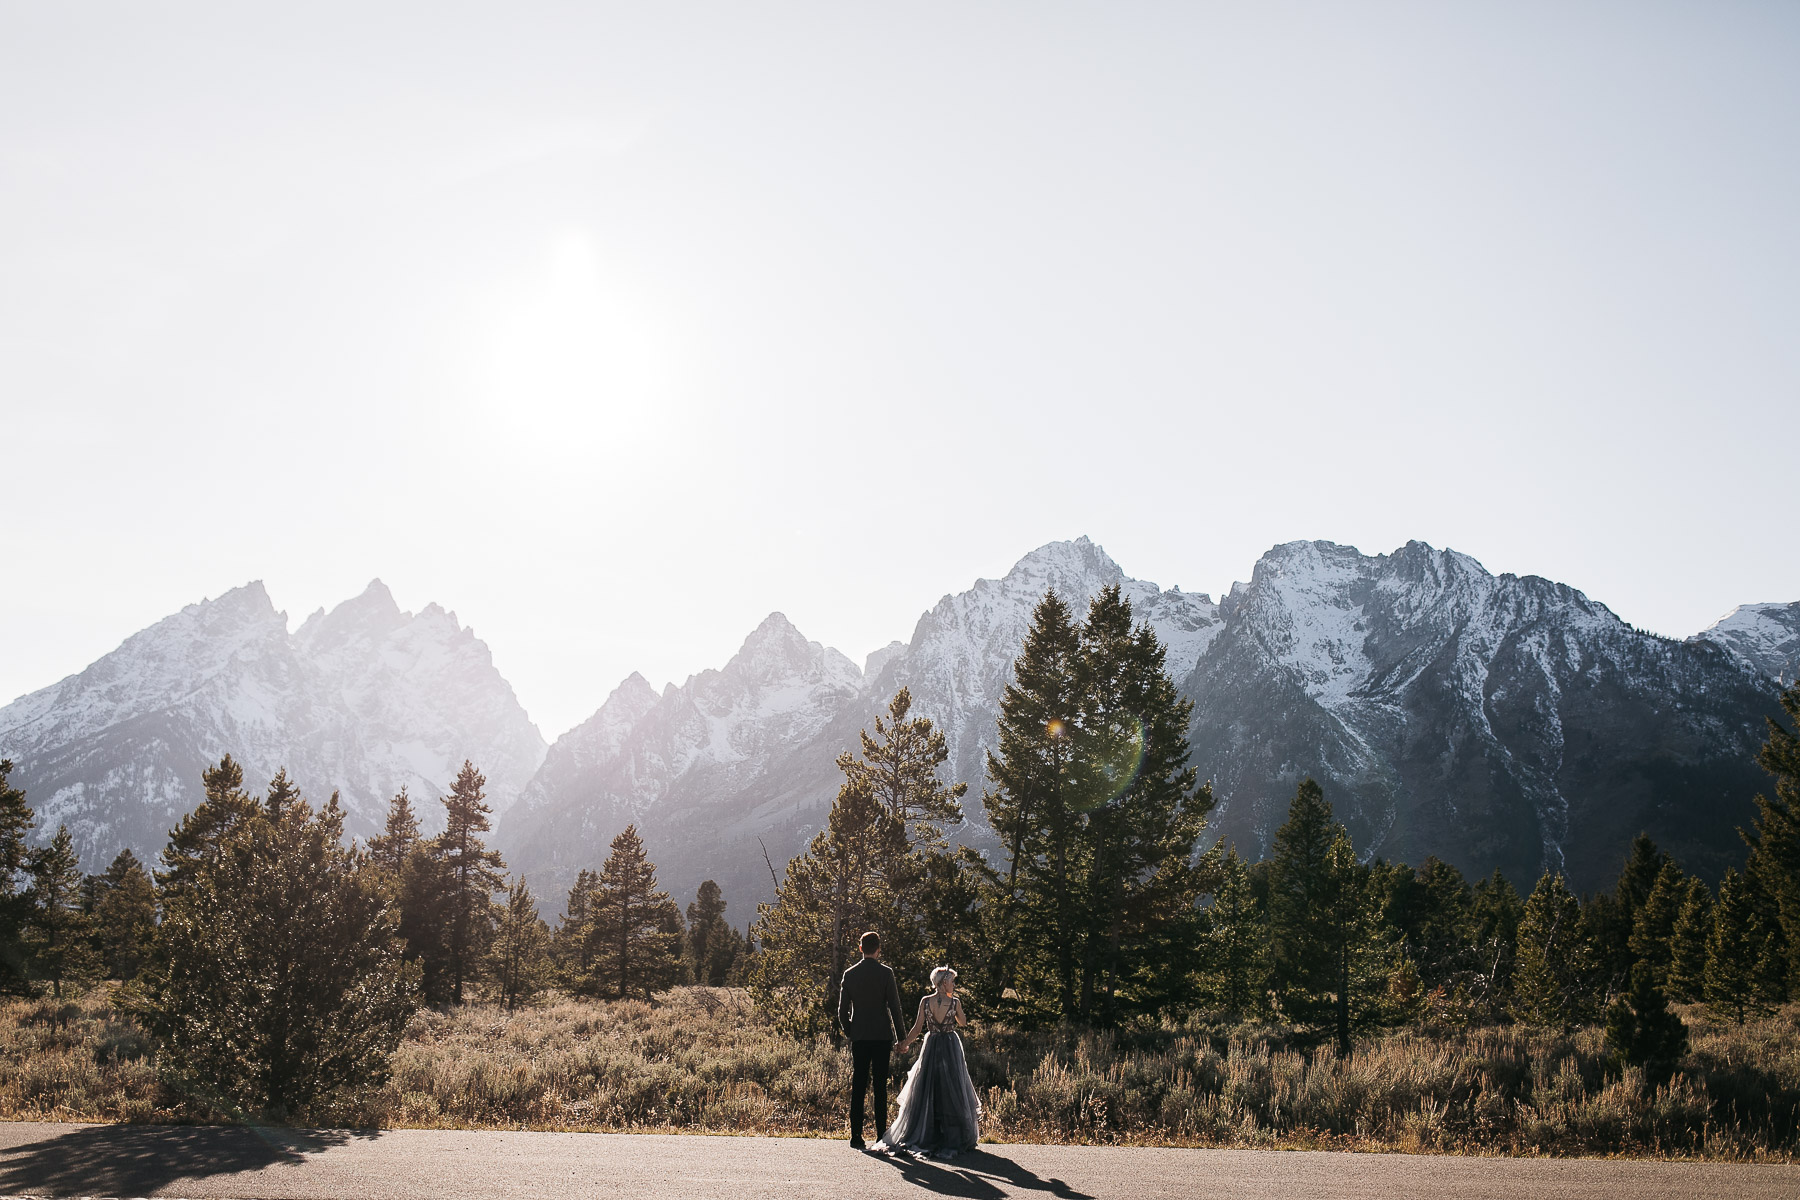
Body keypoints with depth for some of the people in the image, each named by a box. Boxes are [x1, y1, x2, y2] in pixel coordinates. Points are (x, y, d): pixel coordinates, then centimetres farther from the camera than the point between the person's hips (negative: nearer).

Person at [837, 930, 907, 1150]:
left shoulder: (849, 974, 3)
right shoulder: (885, 972, -6)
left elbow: (842, 1010, 5)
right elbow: (894, 1006, -6)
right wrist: (900, 1033, 2)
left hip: (859, 1038, 2)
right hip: (882, 1036, -2)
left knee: (858, 1087, 6)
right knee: (880, 1087, 3)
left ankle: (856, 1136, 5)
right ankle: (881, 1136, 4)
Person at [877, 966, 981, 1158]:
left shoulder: (925, 1002, -4)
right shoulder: (954, 1002, -8)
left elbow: (918, 1027, -5)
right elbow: (963, 1022, 7)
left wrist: (905, 1043, 5)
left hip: (931, 1047, 2)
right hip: (951, 1047, -2)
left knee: (926, 1090, 9)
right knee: (951, 1090, 5)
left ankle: (923, 1133, 8)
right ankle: (952, 1135, 5)